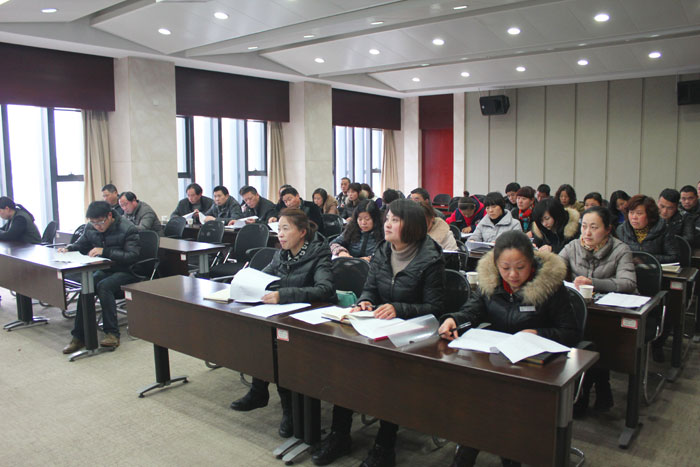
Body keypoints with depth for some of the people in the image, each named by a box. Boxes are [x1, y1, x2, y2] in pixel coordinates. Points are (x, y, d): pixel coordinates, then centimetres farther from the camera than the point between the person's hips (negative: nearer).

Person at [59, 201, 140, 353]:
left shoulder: (128, 229, -14)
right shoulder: (90, 228, 5)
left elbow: (132, 256, -23)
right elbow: (81, 245, 23)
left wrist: (105, 251, -30)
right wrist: (68, 249, -1)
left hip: (126, 272, -6)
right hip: (104, 269, 6)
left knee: (103, 286, -32)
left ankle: (112, 334, -24)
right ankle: (79, 336, -15)